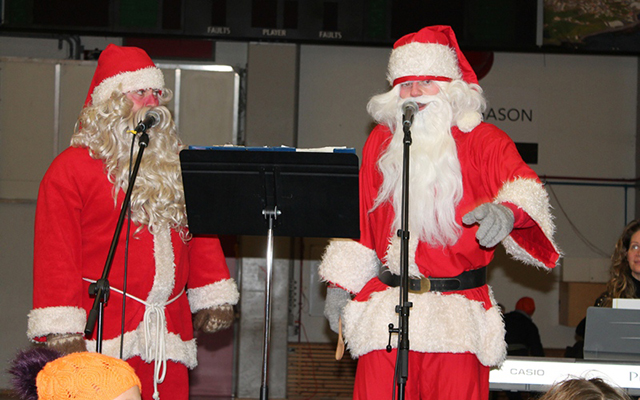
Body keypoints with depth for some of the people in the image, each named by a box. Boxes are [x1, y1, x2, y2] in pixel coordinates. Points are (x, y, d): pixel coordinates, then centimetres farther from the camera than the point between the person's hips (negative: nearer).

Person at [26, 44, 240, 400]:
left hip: (169, 337, 5)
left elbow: (203, 235, 20)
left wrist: (214, 299, 13)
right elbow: (57, 254, -6)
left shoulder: (175, 167, 18)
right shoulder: (71, 168, 0)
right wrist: (61, 331, -12)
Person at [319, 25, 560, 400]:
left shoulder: (483, 141, 2)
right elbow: (361, 216, 20)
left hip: (458, 317, -3)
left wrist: (508, 209, -40)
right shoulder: (381, 141, 13)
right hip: (385, 308, 3)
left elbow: (523, 184, -16)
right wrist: (340, 282, 15)